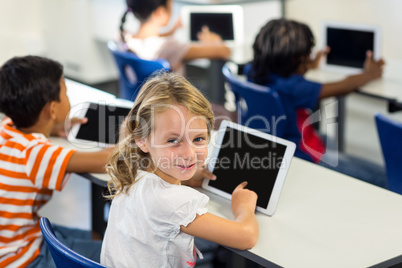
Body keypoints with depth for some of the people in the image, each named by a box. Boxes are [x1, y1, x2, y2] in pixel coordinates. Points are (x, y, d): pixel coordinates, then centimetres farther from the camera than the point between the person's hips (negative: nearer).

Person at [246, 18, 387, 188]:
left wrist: (310, 65, 34)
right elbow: (341, 88, -16)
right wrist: (368, 74, 3)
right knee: (381, 178, -6)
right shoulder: (290, 87, -30)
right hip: (302, 156, -10)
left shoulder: (252, 72, -5)